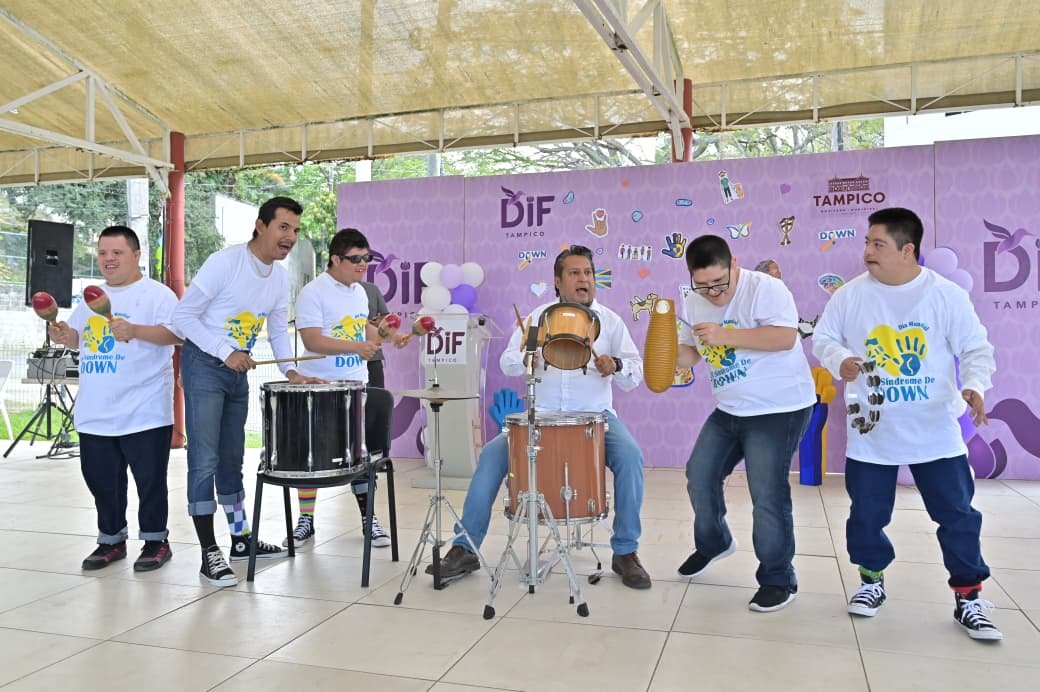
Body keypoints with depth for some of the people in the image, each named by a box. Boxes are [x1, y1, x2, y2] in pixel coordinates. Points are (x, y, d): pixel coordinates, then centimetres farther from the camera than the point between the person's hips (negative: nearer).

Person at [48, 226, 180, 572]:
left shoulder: (157, 294, -7)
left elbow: (176, 333, -20)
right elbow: (78, 339, 21)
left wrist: (135, 330, -34)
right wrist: (63, 335, -1)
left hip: (144, 412, -7)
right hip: (94, 413, 7)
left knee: (149, 479, 3)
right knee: (101, 479, 14)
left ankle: (155, 540, 16)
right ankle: (111, 539, 28)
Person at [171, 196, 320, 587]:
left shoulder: (280, 278, 4)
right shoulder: (224, 263, -19)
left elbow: (278, 328, 13)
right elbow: (183, 317, -17)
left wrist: (290, 371, 0)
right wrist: (226, 353, -23)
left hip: (238, 372, 7)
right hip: (204, 365, -7)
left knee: (232, 458, 16)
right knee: (204, 461, -7)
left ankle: (241, 539, 26)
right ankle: (209, 554, -2)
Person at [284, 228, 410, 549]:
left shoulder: (360, 291, 9)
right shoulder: (312, 293, -14)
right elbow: (312, 341, -23)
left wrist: (389, 337, 6)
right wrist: (356, 347, -32)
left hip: (356, 386, 5)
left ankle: (368, 518, 17)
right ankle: (306, 520, 19)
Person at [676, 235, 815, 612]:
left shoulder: (764, 288, -18)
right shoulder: (695, 303, 5)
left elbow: (786, 337, -28)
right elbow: (690, 350, 11)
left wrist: (725, 336, -34)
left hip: (780, 409, -7)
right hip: (729, 411, 8)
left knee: (767, 495, -8)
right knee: (699, 476, 12)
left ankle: (778, 580, 9)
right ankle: (713, 543, 37)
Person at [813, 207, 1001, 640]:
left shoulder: (947, 295, -8)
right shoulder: (851, 295, -4)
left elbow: (976, 348, -5)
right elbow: (822, 338, 3)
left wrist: (974, 385, -24)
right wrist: (840, 360, -19)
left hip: (936, 432, -1)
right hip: (871, 433, 1)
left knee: (958, 515, 5)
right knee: (867, 514, 9)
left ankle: (968, 599, 22)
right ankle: (872, 581, 33)